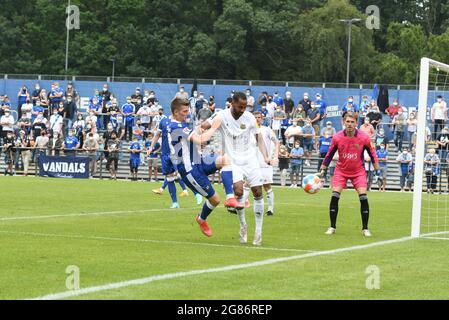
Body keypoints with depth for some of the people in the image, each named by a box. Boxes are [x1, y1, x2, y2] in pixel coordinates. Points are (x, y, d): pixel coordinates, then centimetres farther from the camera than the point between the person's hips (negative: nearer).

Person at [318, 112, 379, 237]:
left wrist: (377, 170, 0)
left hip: (358, 171, -1)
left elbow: (372, 154, -1)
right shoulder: (337, 138, -12)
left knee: (363, 197, -12)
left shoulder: (364, 138, -14)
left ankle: (365, 228, 0)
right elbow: (329, 155, 1)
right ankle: (332, 227, 2)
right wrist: (322, 171, 1)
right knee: (334, 196, -11)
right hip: (341, 170, 1)